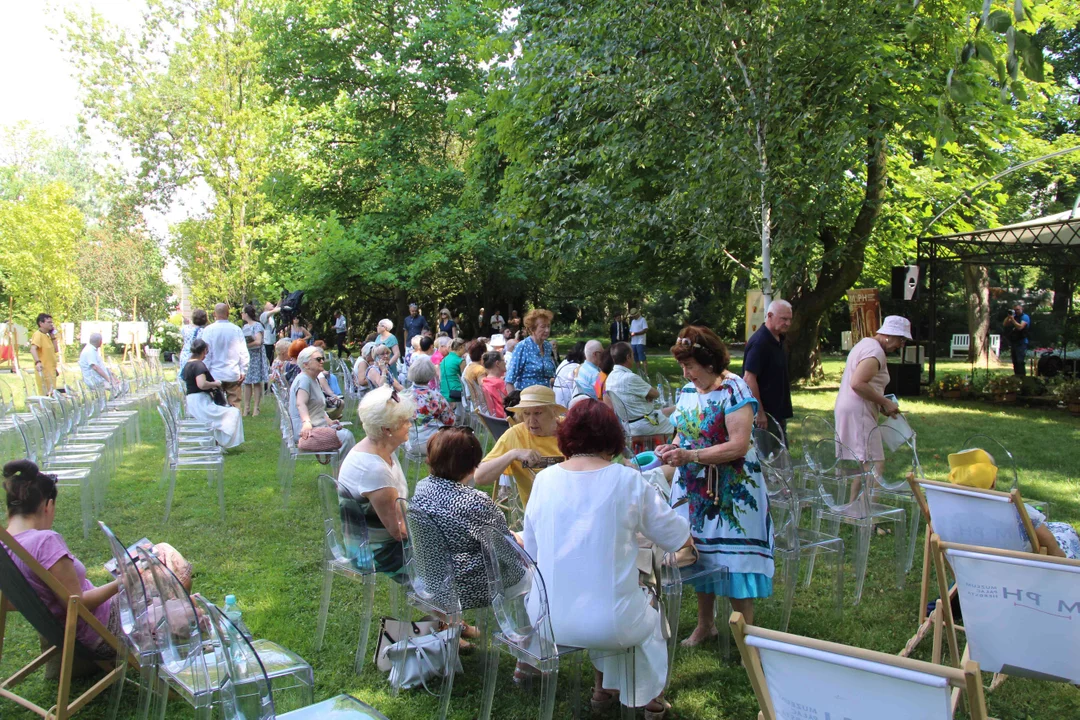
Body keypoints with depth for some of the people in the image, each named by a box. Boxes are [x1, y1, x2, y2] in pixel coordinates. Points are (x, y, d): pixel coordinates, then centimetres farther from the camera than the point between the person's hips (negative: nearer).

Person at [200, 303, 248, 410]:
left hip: (215, 374, -1)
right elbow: (244, 352, -1)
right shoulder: (237, 329, -2)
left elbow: (206, 353, -5)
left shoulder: (209, 330, -7)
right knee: (235, 404, 5)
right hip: (233, 375, 1)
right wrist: (243, 371, 6)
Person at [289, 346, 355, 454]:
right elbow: (300, 403, -30)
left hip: (319, 426, 11)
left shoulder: (314, 380, 20)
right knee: (346, 436, -23)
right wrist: (306, 422, -46)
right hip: (306, 430, -11)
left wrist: (330, 423, 15)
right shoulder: (303, 379, -12)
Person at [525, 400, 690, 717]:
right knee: (651, 618, 33)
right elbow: (679, 538, 1)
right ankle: (650, 697, 47)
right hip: (611, 625, -3)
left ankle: (604, 686, 45)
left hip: (550, 623, 3)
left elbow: (530, 551, 6)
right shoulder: (629, 481, -11)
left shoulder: (543, 480, -4)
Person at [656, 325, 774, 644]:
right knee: (699, 554, 15)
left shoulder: (734, 390, -15)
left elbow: (739, 445, -22)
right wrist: (672, 448, -5)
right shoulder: (689, 390, 7)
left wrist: (690, 456, -25)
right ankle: (704, 624, 31)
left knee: (733, 558, -2)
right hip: (693, 487, 7)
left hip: (729, 490, -7)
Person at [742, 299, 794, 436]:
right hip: (765, 414, -9)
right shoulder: (759, 342, -19)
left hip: (778, 412, 10)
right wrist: (759, 412, -24)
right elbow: (749, 378, -24)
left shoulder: (778, 340, 10)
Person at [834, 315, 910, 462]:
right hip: (858, 413, -11)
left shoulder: (866, 343, 19)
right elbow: (857, 383, -24)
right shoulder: (876, 351, -13)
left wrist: (881, 404, 14)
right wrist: (885, 402, -16)